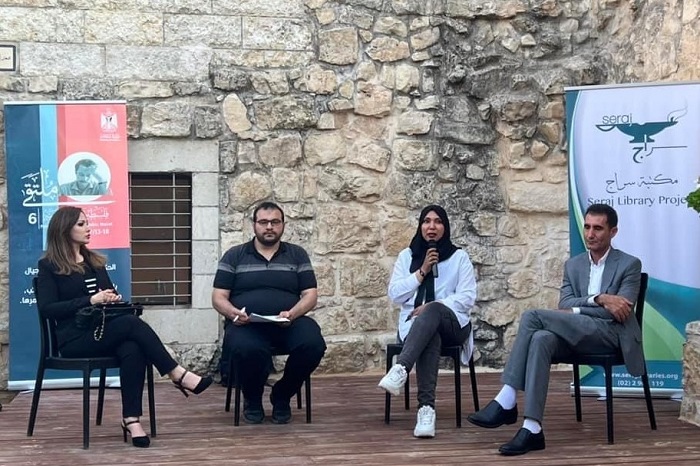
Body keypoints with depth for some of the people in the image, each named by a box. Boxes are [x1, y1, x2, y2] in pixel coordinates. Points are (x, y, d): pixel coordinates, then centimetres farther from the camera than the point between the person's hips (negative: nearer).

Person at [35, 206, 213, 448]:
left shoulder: (95, 261, 20)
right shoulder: (49, 266, 1)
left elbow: (109, 294, 26)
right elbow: (47, 308, -10)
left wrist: (114, 298, 0)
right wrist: (91, 300, -18)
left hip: (105, 332, 5)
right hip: (74, 340, -5)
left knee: (133, 351, -32)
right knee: (132, 323, -30)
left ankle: (131, 419, -37)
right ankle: (178, 375, -26)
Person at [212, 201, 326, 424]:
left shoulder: (297, 255, 16)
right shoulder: (234, 256, 14)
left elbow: (310, 295, 9)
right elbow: (219, 297, 9)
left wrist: (292, 313, -13)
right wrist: (233, 312, -14)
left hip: (289, 322, 2)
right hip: (246, 323, -2)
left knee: (313, 345, -31)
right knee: (246, 349, -38)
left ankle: (281, 396, -2)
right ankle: (252, 399, -3)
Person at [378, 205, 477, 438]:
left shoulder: (459, 257, 8)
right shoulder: (407, 256, 14)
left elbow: (467, 297, -3)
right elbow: (395, 294, 4)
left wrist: (431, 307, -15)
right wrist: (422, 272, -8)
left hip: (451, 324, -1)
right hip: (415, 324, 1)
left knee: (433, 311, -39)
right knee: (430, 337, -38)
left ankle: (400, 369, -57)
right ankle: (427, 407, -53)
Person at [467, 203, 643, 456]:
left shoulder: (630, 264, 5)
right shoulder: (572, 265, 20)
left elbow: (621, 312, -8)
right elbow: (564, 305, 4)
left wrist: (576, 310, -9)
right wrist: (599, 299, -13)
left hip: (610, 334, -5)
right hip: (575, 335, 5)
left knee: (532, 316, -25)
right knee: (540, 339, -34)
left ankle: (506, 401, -27)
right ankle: (532, 428, -42)